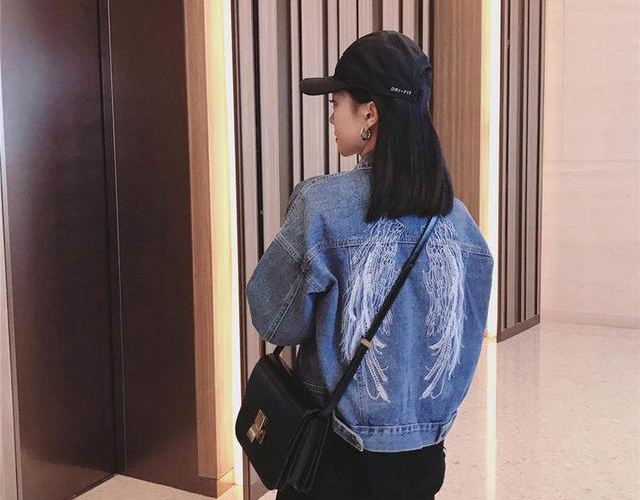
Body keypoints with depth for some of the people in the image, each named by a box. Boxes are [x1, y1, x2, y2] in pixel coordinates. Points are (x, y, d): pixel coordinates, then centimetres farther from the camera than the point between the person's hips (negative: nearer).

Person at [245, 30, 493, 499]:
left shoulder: (323, 202, -20)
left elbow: (276, 321, -12)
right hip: (424, 447, 4)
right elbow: (466, 338, 4)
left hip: (337, 446, -4)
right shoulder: (457, 217, -4)